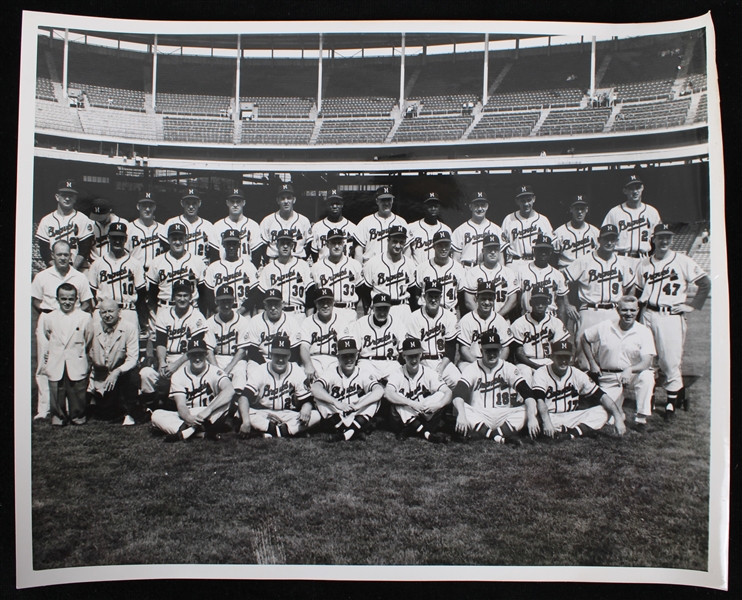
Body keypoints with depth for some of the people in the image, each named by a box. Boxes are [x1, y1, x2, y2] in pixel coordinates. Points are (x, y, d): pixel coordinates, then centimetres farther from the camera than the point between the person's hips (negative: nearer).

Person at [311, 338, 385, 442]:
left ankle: (341, 433, -32)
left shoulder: (364, 374, -3)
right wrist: (337, 403, -39)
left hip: (357, 418, 0)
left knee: (376, 396, -21)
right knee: (319, 396, -22)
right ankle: (356, 431, -30)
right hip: (336, 420, 0)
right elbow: (315, 388, -25)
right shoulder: (330, 374, -3)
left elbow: (379, 390, -23)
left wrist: (358, 405, -37)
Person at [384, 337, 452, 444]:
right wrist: (412, 404, -37)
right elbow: (388, 394, -26)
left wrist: (438, 404, -35)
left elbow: (448, 392, -13)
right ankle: (426, 433, -32)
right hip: (404, 417, -1)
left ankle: (408, 431, -24)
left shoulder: (429, 372, -3)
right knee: (396, 401, -28)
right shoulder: (397, 373, -7)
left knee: (440, 395, -20)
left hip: (426, 417, 1)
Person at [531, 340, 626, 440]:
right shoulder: (541, 373, -8)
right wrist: (546, 422, -42)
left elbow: (601, 396, -2)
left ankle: (573, 433, -28)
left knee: (603, 410, -13)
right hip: (550, 417, -4)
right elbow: (539, 400, -23)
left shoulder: (578, 374, 3)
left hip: (572, 417, 4)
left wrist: (618, 417, -17)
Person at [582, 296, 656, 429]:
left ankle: (641, 418, -20)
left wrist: (629, 370, -39)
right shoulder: (604, 327, -6)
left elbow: (646, 362, -19)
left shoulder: (644, 332, -10)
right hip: (608, 377, 1)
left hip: (633, 374, -1)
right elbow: (585, 338, 11)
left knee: (647, 376, -36)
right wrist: (592, 362, 4)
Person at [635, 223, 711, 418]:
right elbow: (637, 291, 18)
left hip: (671, 317, -4)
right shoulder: (644, 264, 11)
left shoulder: (683, 261, -2)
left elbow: (705, 283, -3)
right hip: (647, 316, 4)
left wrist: (692, 305, -7)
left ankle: (672, 401, 12)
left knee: (671, 361, -4)